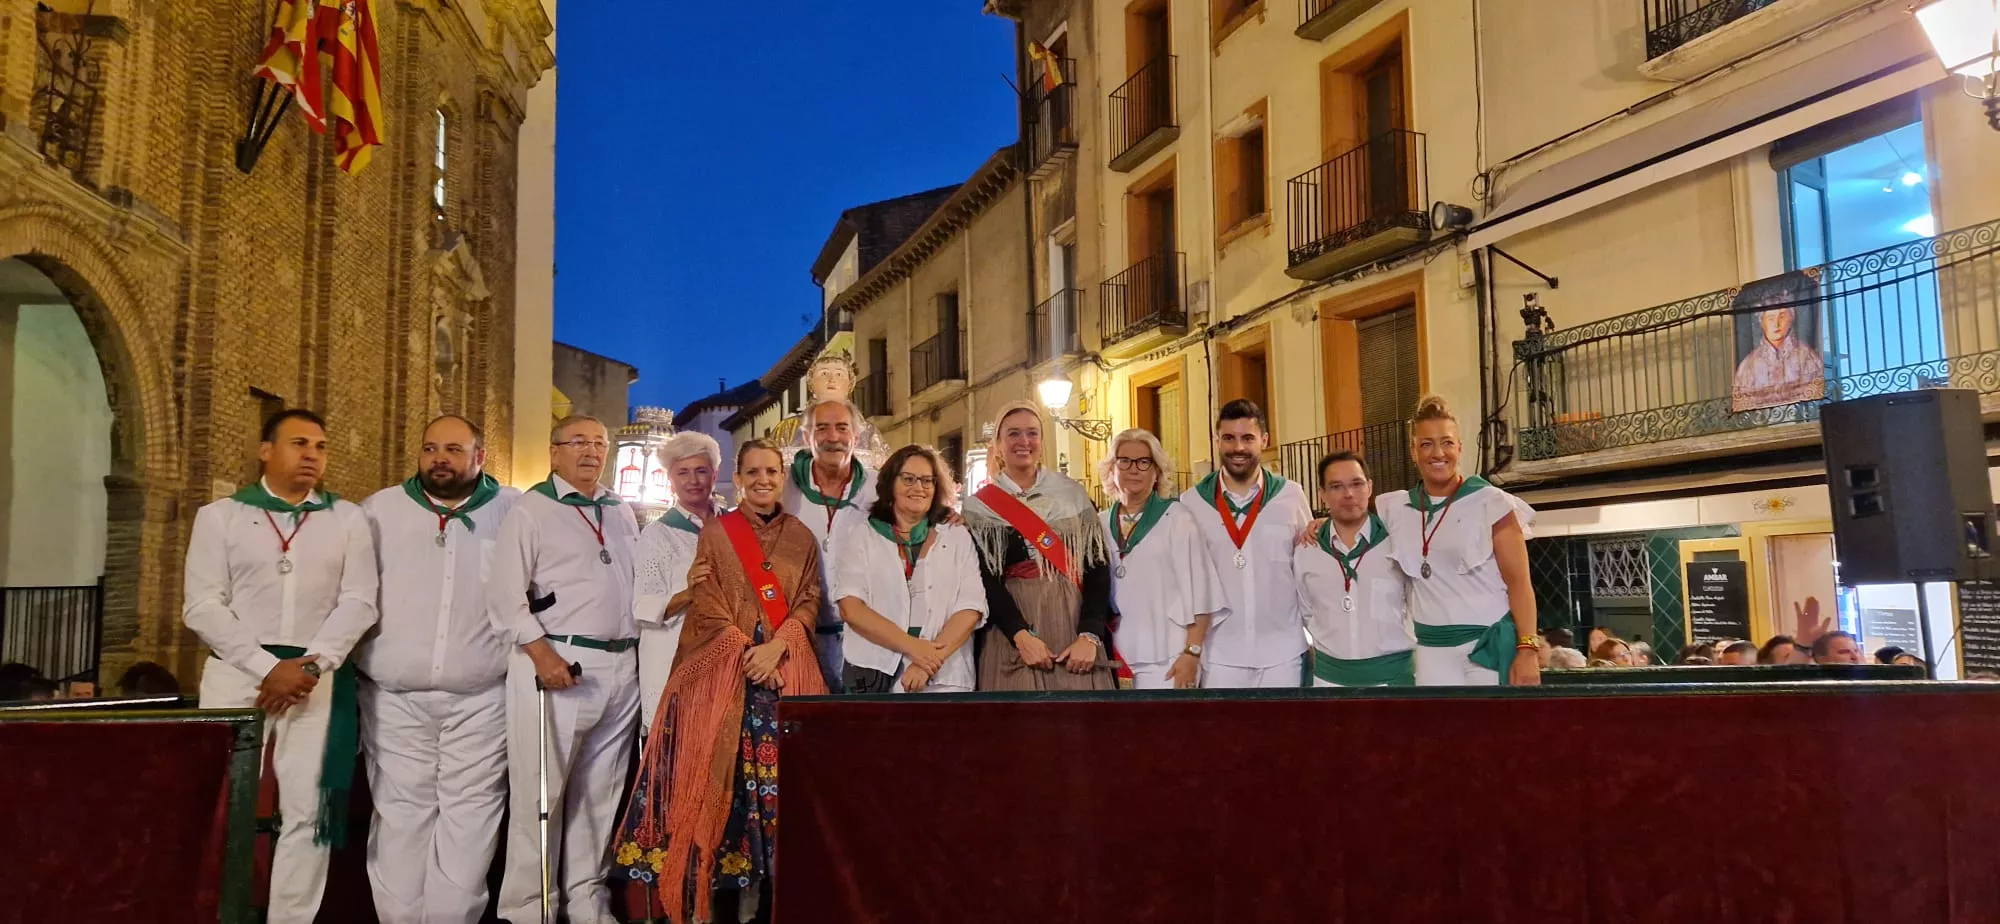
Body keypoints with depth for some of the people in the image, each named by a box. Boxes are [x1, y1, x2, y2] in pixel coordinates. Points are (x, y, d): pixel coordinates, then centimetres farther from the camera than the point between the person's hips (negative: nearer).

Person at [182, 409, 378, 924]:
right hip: (238, 675, -1)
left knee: (308, 812, -1)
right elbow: (202, 606, -1)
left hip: (320, 680, 1)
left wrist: (309, 665, -11)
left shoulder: (347, 519, 11)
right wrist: (268, 667, -11)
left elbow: (358, 601, 3)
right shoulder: (220, 515, 8)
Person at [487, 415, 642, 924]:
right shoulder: (530, 510, -1)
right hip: (556, 663, -5)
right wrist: (540, 651, -17)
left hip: (621, 667, 6)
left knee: (600, 793, 10)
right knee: (540, 793, -2)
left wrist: (636, 649, 11)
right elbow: (505, 595, -8)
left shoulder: (622, 513, 17)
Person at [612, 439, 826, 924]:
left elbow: (808, 602, 6)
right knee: (722, 775, -5)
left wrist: (775, 646, -11)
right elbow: (709, 607, -1)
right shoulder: (715, 532, 6)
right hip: (725, 669, -2)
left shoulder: (802, 537, 12)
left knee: (783, 774, -3)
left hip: (787, 670, 2)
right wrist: (748, 655, -12)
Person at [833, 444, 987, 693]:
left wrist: (932, 661, -15)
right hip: (874, 674, 0)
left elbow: (971, 607, -1)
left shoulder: (958, 537, 9)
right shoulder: (861, 535, 6)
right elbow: (850, 607, -5)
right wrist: (912, 646, -15)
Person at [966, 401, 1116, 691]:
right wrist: (1021, 636, -16)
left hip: (1073, 625, 1)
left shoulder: (1073, 495, 8)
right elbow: (983, 579, -3)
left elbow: (1098, 567, 2)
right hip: (1011, 635, -1)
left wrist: (1089, 636, -10)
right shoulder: (980, 507, 5)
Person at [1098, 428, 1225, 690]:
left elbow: (1199, 592, -5)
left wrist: (1192, 653, -10)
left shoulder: (1176, 518, -2)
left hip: (1166, 658, -3)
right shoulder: (1100, 524, 8)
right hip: (1115, 658, 3)